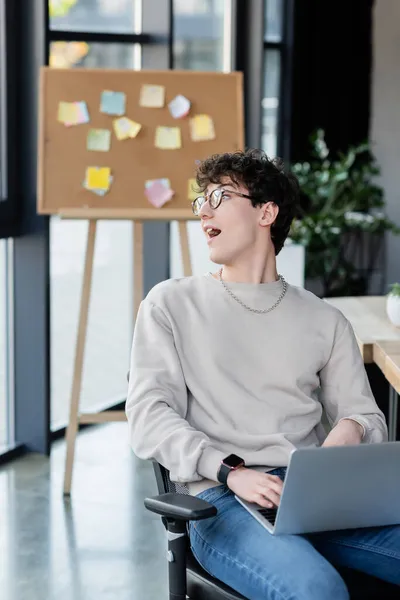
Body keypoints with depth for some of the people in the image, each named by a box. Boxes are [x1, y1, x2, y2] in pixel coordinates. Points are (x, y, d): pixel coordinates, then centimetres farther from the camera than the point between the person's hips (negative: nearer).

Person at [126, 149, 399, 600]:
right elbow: (148, 418, 1)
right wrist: (231, 471, -15)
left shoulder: (324, 320, 20)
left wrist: (352, 429, -8)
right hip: (221, 497, -3)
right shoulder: (172, 304, 12)